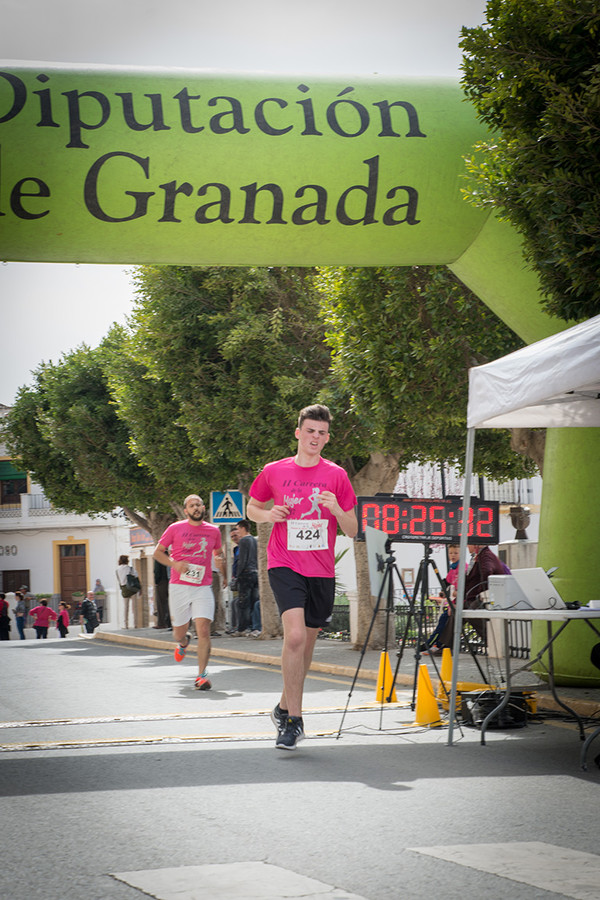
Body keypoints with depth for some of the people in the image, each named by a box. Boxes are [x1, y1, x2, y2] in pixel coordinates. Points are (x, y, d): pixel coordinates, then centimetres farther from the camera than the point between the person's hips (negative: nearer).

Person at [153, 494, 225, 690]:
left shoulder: (213, 531, 9)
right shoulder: (175, 529, 2)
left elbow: (217, 552, 26)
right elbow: (158, 552, 8)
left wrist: (219, 560, 2)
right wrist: (175, 564, -10)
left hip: (203, 587, 0)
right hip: (179, 586, 0)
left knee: (204, 631, -14)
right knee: (179, 632, 10)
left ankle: (202, 675, -7)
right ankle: (183, 643, 48)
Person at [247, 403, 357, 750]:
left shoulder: (336, 475, 4)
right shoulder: (274, 472, 4)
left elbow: (352, 530, 6)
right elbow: (251, 508, 19)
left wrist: (337, 509, -15)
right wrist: (268, 514, -4)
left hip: (322, 571, 3)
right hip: (285, 565, -3)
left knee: (307, 642, 11)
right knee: (295, 635, -21)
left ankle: (285, 707, 33)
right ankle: (294, 719, -16)